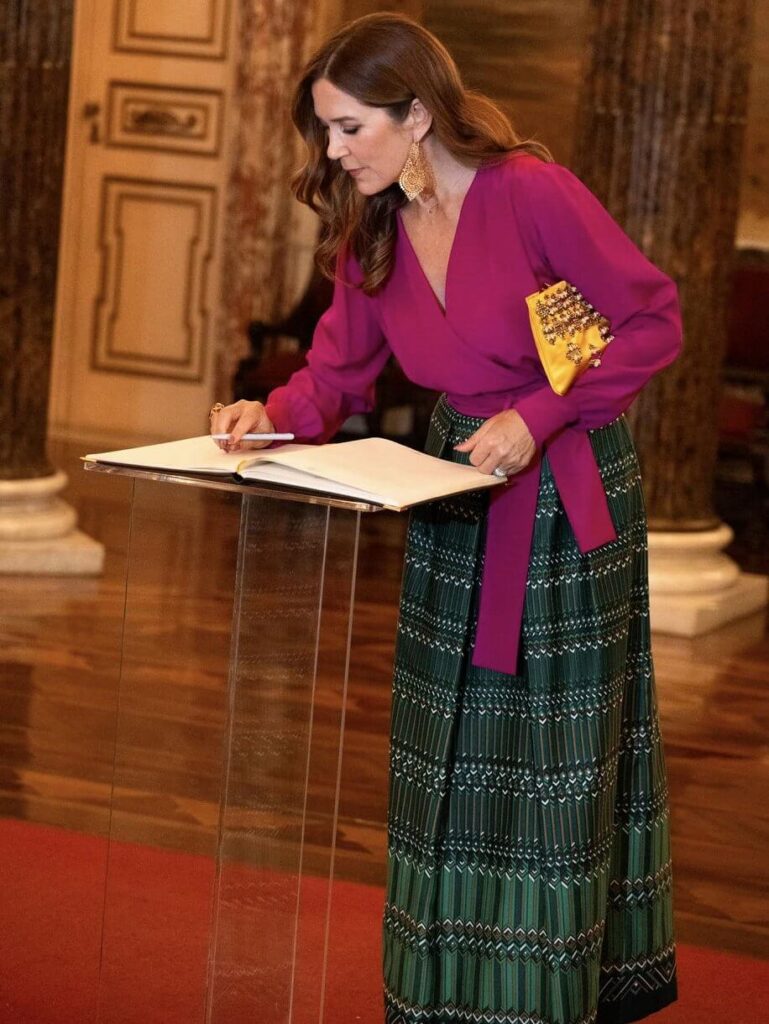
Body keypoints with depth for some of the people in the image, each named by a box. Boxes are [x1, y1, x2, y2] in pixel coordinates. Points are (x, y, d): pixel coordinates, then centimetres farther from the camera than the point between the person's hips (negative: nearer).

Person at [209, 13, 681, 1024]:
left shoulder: (533, 192, -21)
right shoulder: (369, 230, -1)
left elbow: (654, 321, -16)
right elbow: (340, 370, 4)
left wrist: (535, 417, -22)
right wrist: (277, 412, -17)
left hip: (565, 495, -6)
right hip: (459, 487, 7)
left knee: (549, 746, 2)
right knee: (448, 745, 11)